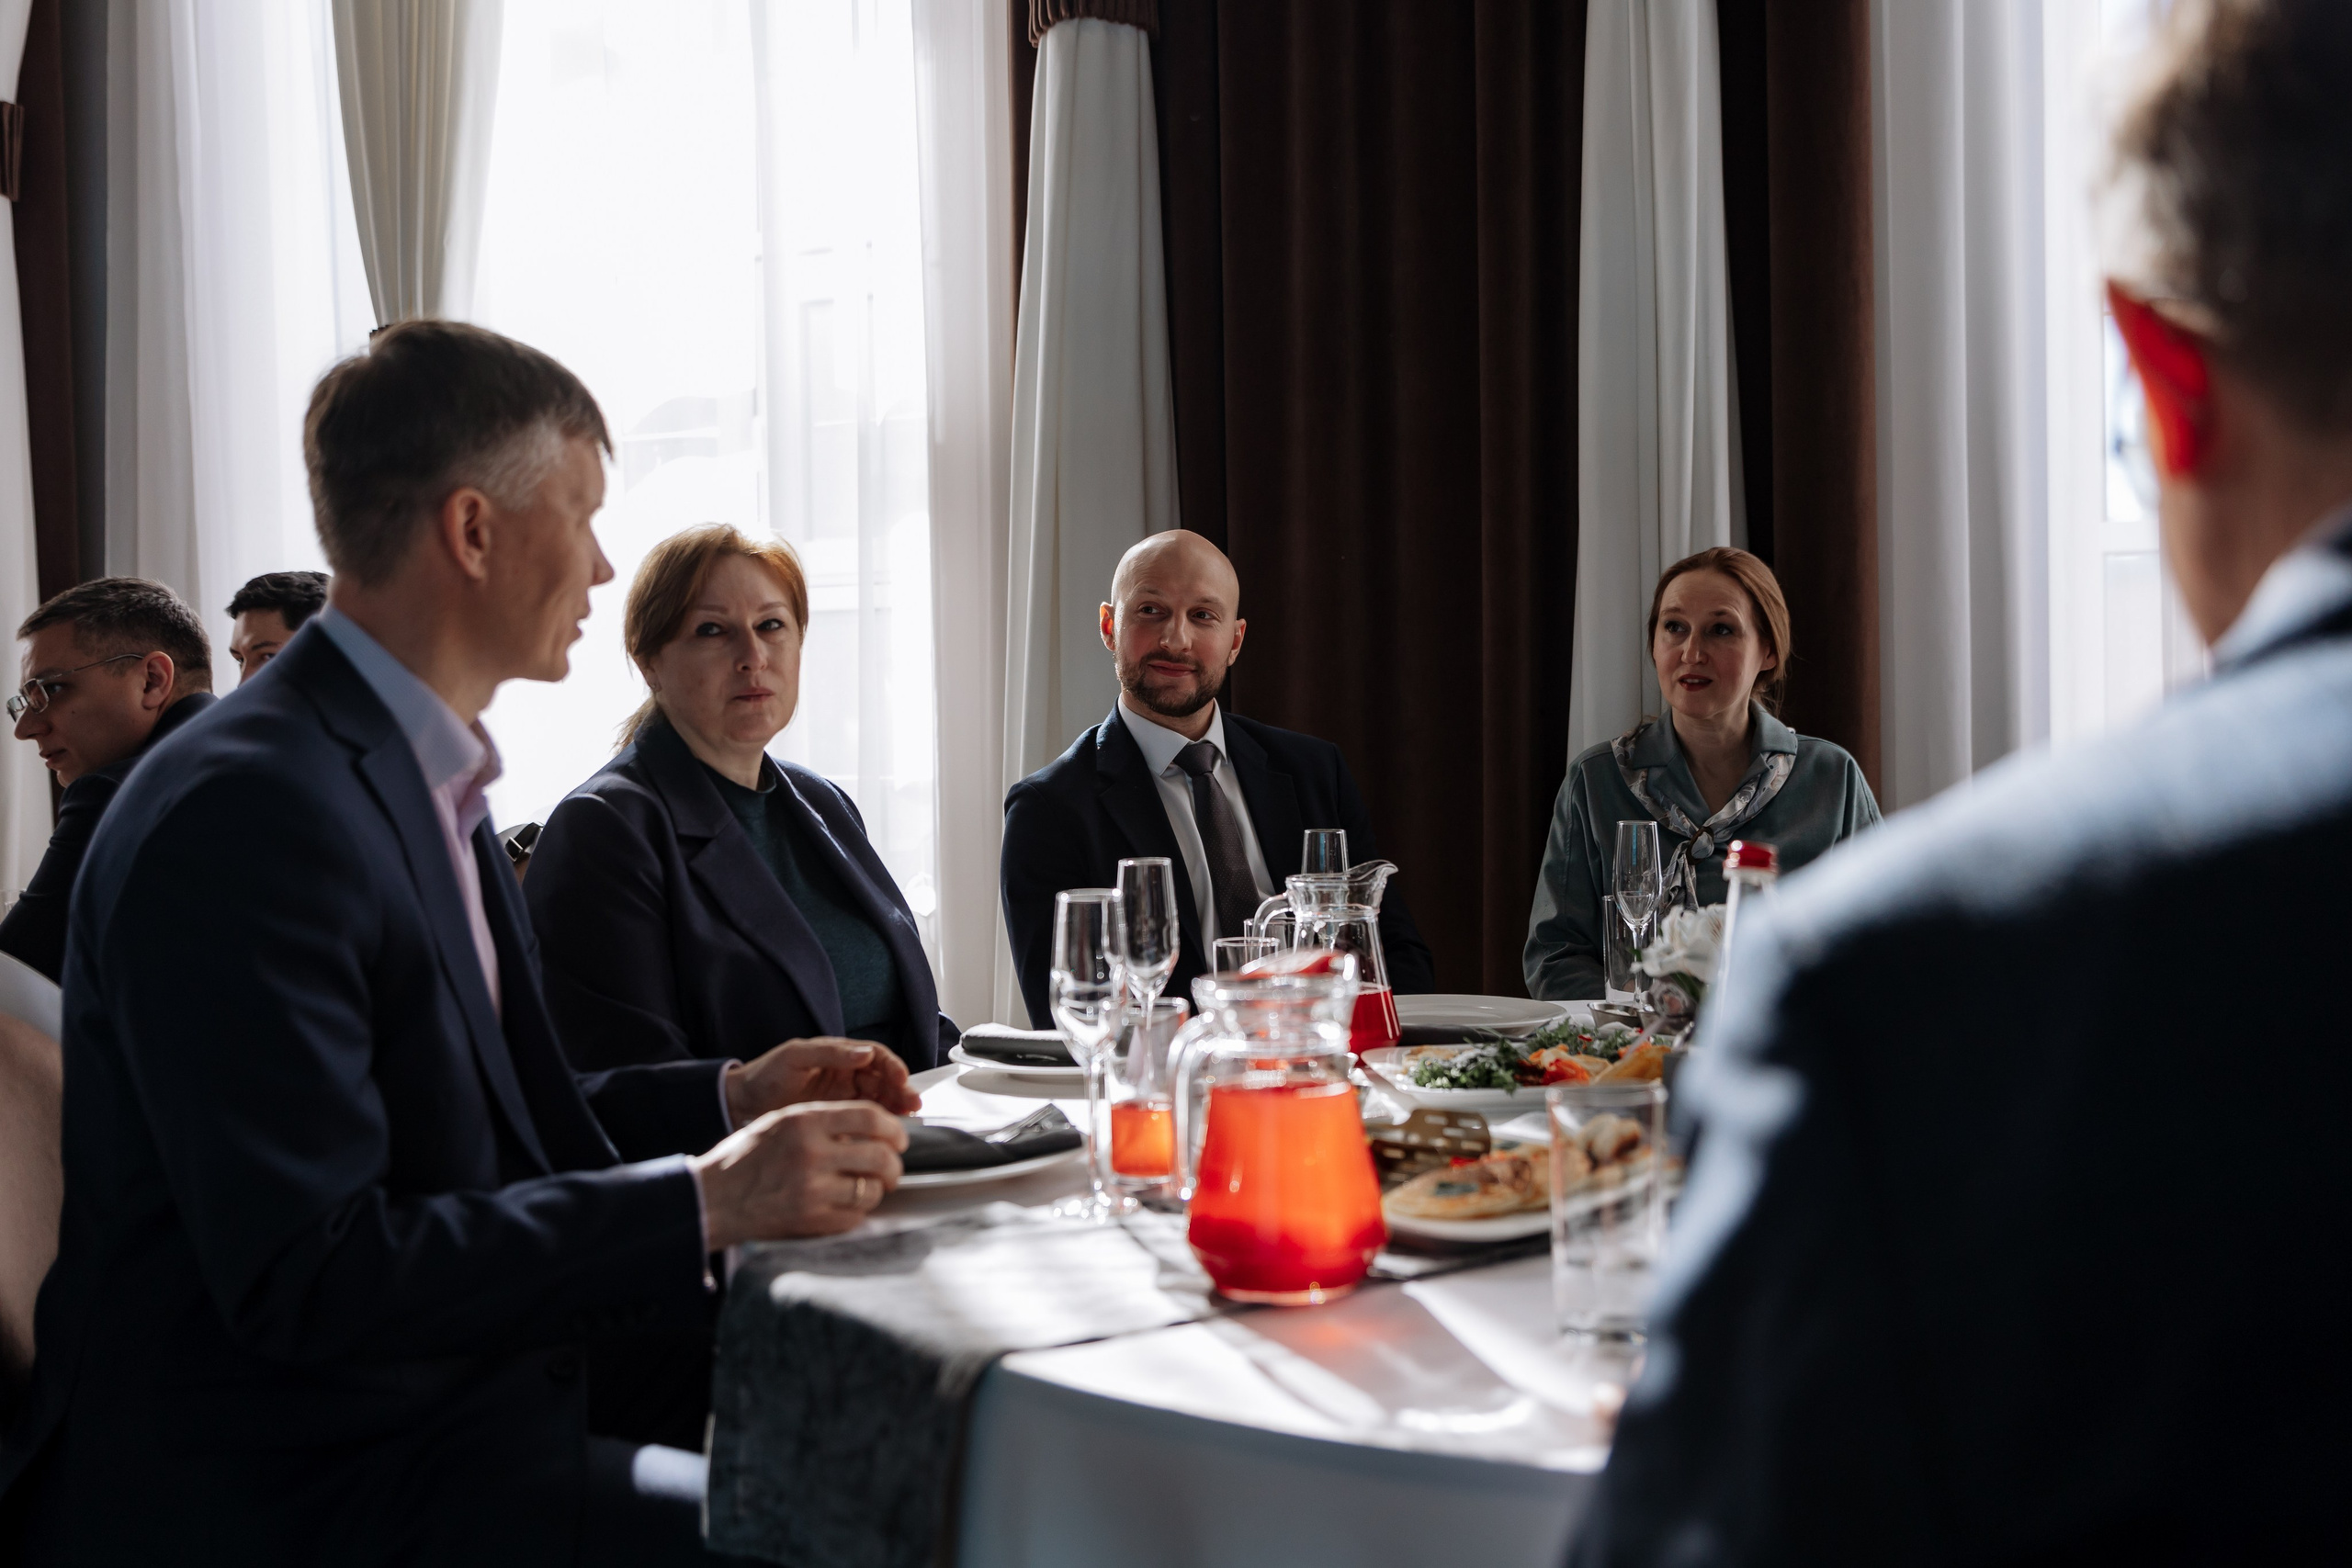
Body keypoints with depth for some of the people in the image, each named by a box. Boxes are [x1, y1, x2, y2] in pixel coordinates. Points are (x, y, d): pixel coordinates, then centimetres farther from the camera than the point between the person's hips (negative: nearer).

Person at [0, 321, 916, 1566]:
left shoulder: (421, 781, 12)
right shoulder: (246, 812, -19)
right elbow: (302, 1272, -24)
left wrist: (725, 1099, 6)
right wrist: (702, 1202, -22)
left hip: (439, 1426, 9)